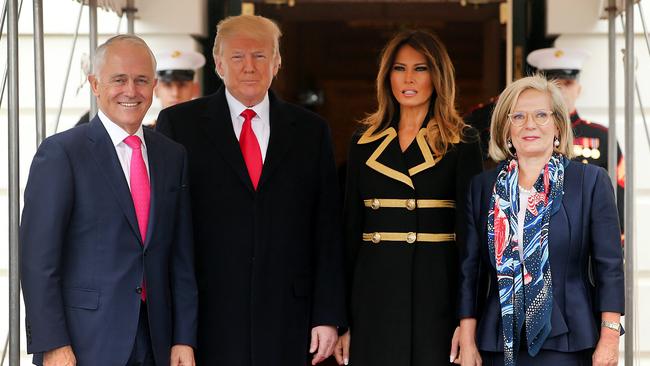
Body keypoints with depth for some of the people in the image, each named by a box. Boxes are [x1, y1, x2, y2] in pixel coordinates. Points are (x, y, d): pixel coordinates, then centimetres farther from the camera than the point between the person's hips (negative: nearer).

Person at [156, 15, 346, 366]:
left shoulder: (311, 130, 10)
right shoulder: (178, 123, 4)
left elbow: (327, 231, 8)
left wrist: (328, 315, 3)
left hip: (286, 321, 2)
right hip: (206, 319, -1)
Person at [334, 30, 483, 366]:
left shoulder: (462, 143, 1)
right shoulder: (364, 142, 10)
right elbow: (351, 228, 10)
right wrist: (342, 320, 5)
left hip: (437, 290, -3)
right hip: (375, 294, 3)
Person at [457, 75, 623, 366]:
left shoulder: (591, 181, 2)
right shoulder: (483, 187, 10)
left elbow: (610, 266, -1)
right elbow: (470, 269, 9)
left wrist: (609, 339, -8)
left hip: (567, 342, -2)